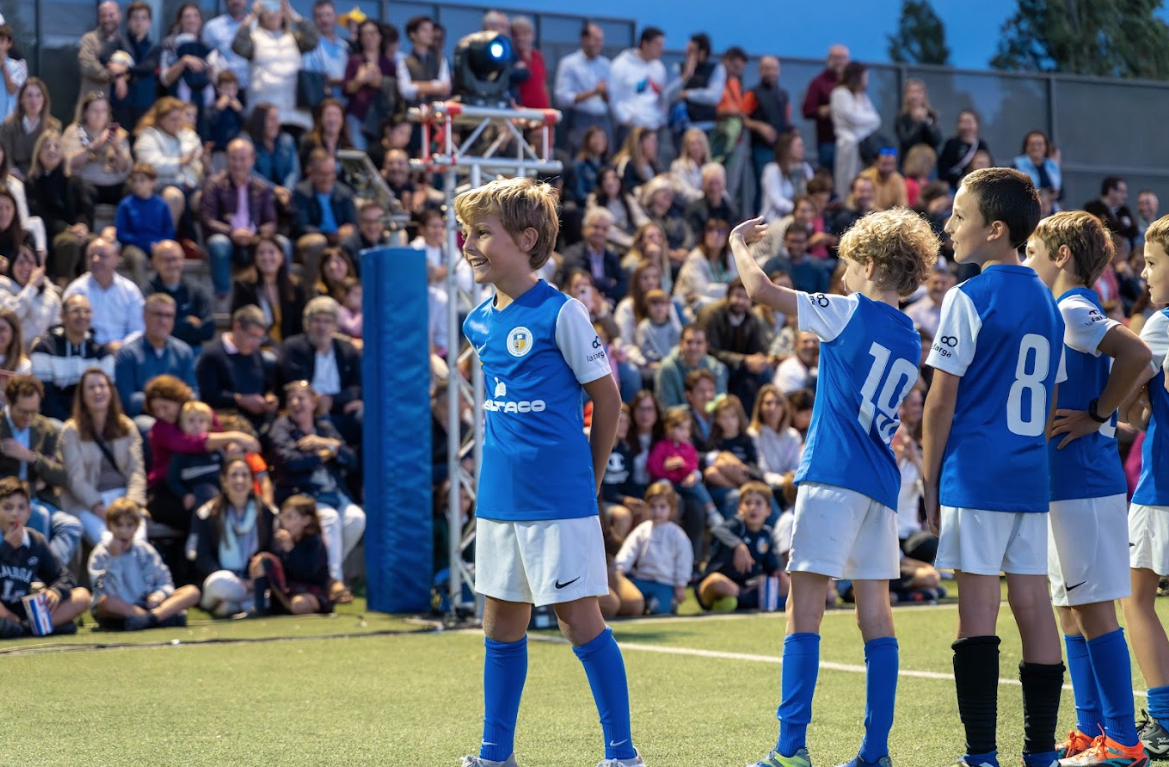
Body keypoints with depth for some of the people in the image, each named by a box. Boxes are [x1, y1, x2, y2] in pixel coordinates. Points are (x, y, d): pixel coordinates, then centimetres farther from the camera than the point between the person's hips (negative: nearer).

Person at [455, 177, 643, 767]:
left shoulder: (560, 313, -11)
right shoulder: (478, 322, 9)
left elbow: (606, 397, -4)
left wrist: (589, 478, 2)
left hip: (559, 499, -7)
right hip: (498, 497, 7)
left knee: (579, 619, -5)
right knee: (503, 625, 12)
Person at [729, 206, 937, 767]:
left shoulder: (849, 314, -5)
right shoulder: (911, 342, 15)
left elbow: (761, 290, -7)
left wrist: (739, 245, 11)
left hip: (832, 475, -7)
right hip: (881, 486, 7)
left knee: (805, 603, -7)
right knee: (874, 611, 7)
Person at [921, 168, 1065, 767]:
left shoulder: (969, 299, -9)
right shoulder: (1047, 301, 13)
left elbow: (940, 402, -8)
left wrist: (930, 480, -1)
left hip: (975, 473, -6)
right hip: (1032, 476, 6)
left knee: (977, 605, -5)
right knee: (1033, 604, 7)